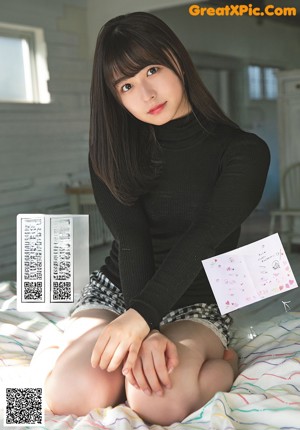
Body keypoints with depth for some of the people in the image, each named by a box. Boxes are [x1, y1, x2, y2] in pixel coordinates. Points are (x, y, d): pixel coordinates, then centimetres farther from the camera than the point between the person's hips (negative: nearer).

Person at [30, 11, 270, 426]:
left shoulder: (244, 152, -9)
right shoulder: (113, 149, -2)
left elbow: (202, 241, -21)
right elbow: (131, 240, -14)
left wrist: (142, 317, -34)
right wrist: (146, 332, -29)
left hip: (196, 301, -1)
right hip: (117, 287, 2)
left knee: (159, 402, -32)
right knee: (74, 397, -29)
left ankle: (223, 363, -2)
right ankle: (58, 354, 4)